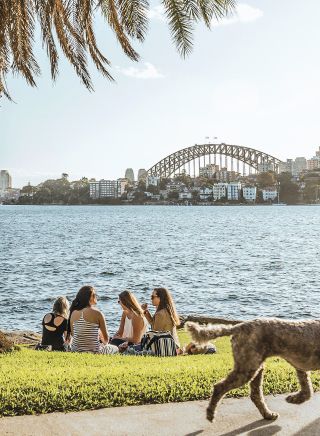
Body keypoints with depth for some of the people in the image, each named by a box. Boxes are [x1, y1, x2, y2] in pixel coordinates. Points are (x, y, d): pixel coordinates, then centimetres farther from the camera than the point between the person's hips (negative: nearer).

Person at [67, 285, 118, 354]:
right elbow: (106, 338, -6)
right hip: (93, 351, -6)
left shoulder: (74, 313, -1)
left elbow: (72, 334, 10)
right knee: (115, 349, 22)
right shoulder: (97, 313, -14)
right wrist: (104, 342, 18)